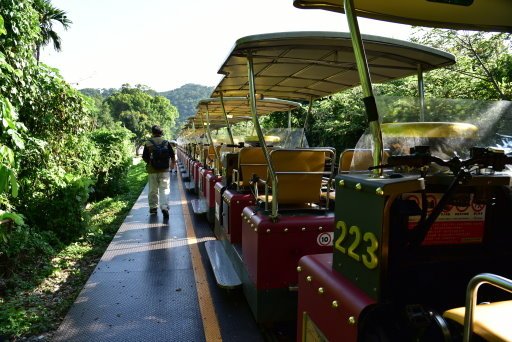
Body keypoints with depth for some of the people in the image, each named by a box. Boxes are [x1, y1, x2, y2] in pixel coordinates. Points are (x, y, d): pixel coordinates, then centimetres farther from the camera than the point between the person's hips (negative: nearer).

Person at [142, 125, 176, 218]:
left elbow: (144, 157, 1)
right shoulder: (166, 143, -2)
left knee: (153, 189, 12)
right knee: (164, 189, -2)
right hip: (164, 170, 0)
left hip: (152, 170, 1)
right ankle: (164, 207, -16)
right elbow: (172, 155, 3)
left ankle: (153, 207, 21)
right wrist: (172, 164, 22)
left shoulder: (148, 144, -4)